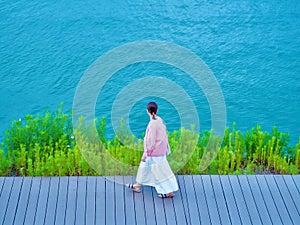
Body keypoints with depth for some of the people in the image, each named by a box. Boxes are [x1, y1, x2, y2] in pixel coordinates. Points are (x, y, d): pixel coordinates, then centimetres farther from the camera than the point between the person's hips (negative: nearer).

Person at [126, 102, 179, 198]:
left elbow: (150, 140, -21)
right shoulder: (160, 120, -1)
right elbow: (164, 135, 7)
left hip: (154, 152, -9)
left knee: (161, 171, 2)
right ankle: (137, 185, 36)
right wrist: (167, 148, 19)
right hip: (161, 150, 9)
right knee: (144, 166, 22)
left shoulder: (152, 124, -25)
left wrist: (145, 154, -13)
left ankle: (169, 192, 12)